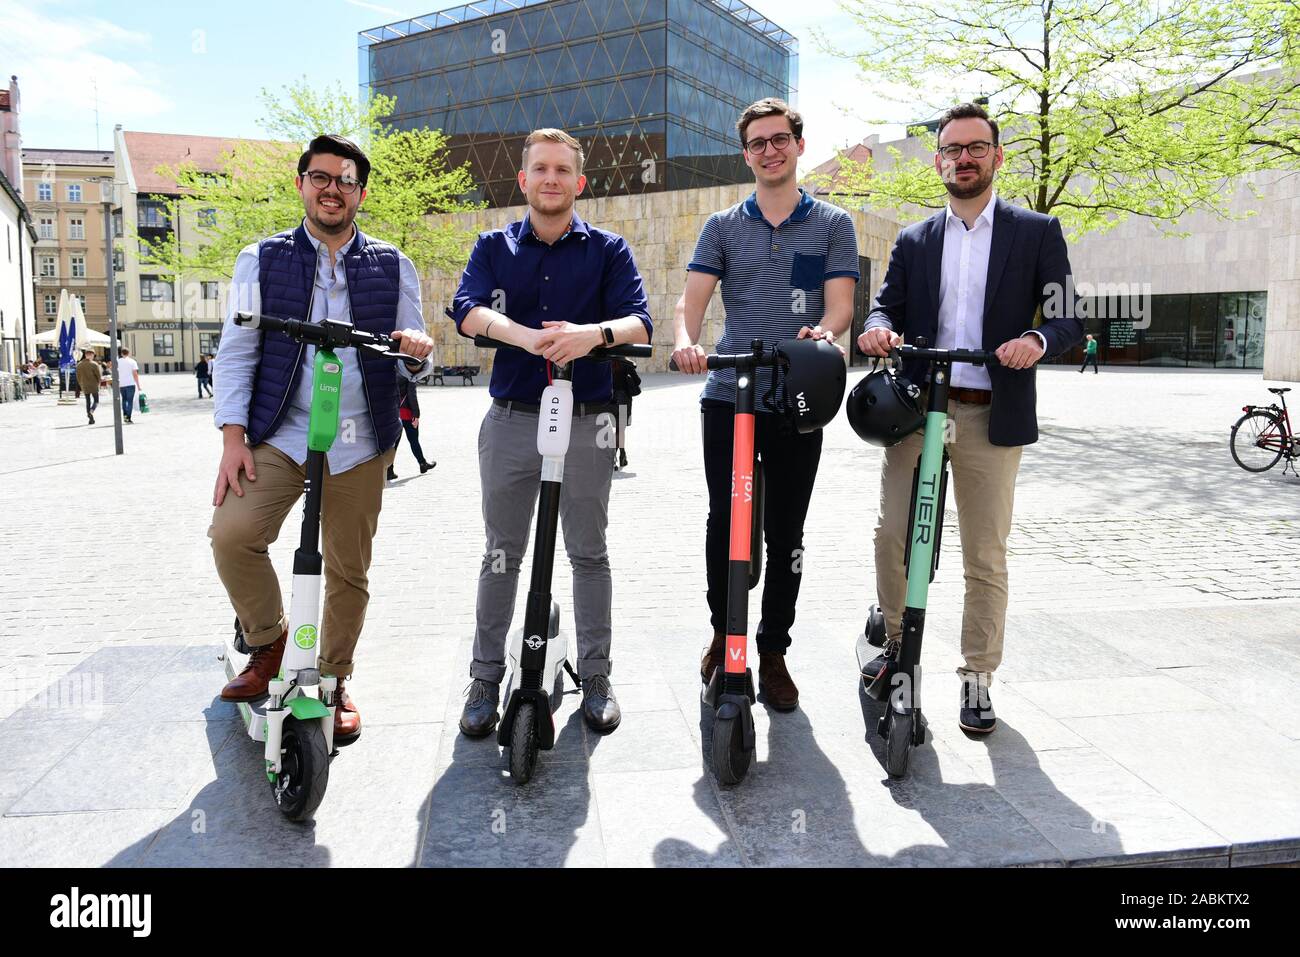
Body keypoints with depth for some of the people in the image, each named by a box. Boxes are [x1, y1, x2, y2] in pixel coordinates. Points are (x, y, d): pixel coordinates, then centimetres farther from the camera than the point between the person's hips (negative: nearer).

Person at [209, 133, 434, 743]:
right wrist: (233, 437, -6)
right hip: (279, 434, 0)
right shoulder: (262, 260, 9)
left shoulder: (392, 267, 11)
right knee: (232, 533, -22)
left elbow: (411, 365, 12)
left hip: (359, 442, 1)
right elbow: (236, 351, 5)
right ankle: (267, 641, 5)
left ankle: (334, 680, 26)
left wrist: (416, 351, -14)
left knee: (348, 570, 5)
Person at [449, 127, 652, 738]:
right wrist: (523, 334, -30)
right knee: (501, 554, 9)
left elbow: (639, 322, -8)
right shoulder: (495, 247, 10)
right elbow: (467, 309, -9)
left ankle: (596, 679, 20)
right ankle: (486, 680, 21)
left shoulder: (607, 250, 6)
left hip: (587, 421, -1)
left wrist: (593, 333, -31)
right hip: (511, 419, 1)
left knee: (589, 553, 7)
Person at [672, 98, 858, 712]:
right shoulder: (722, 227, 12)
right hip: (728, 396, 1)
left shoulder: (832, 225, 10)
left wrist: (822, 332, -24)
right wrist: (685, 340, -21)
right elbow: (693, 298, 2)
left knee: (785, 533, 5)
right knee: (724, 523, 3)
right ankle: (722, 633, 25)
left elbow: (840, 303, 0)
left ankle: (773, 653, 18)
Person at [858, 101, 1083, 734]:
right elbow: (886, 304, 6)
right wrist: (879, 328, -19)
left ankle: (977, 679, 18)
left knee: (986, 560, 4)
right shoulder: (913, 241, 15)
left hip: (992, 418, -1)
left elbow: (1068, 320, 1)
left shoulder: (1037, 232, 8)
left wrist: (1037, 339, -22)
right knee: (891, 533, -5)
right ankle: (894, 639, 20)